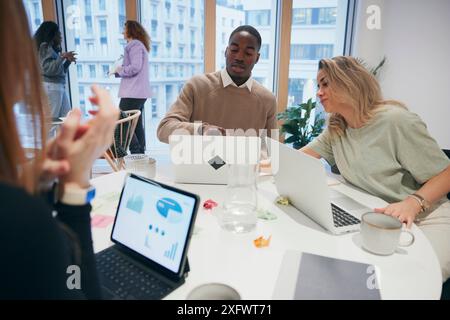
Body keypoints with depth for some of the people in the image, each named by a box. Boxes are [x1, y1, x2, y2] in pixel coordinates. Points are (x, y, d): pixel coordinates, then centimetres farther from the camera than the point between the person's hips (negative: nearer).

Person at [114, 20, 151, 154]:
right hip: (140, 93, 10)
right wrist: (117, 72, 12)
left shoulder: (134, 45, -10)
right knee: (137, 124, 13)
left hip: (132, 93, -10)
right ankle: (140, 153, 17)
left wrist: (120, 70, -4)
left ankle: (136, 153, -7)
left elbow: (135, 68, -21)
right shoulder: (140, 45, 21)